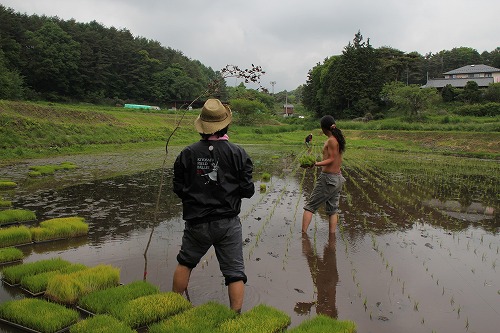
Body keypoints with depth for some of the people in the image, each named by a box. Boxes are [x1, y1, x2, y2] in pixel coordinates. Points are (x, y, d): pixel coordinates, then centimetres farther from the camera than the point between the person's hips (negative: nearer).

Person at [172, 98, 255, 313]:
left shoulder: (188, 153, -5)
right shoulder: (237, 153, -9)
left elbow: (178, 189, 1)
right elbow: (247, 190, -8)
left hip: (196, 222, 2)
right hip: (228, 223, -2)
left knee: (185, 262, 24)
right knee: (235, 272, 8)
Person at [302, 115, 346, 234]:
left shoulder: (331, 141, -15)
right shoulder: (339, 139, 10)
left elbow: (331, 159, -17)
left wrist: (316, 164, -26)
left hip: (328, 178, -9)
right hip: (338, 178, 9)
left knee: (309, 206, 0)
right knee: (333, 210, 13)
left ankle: (303, 234, -1)